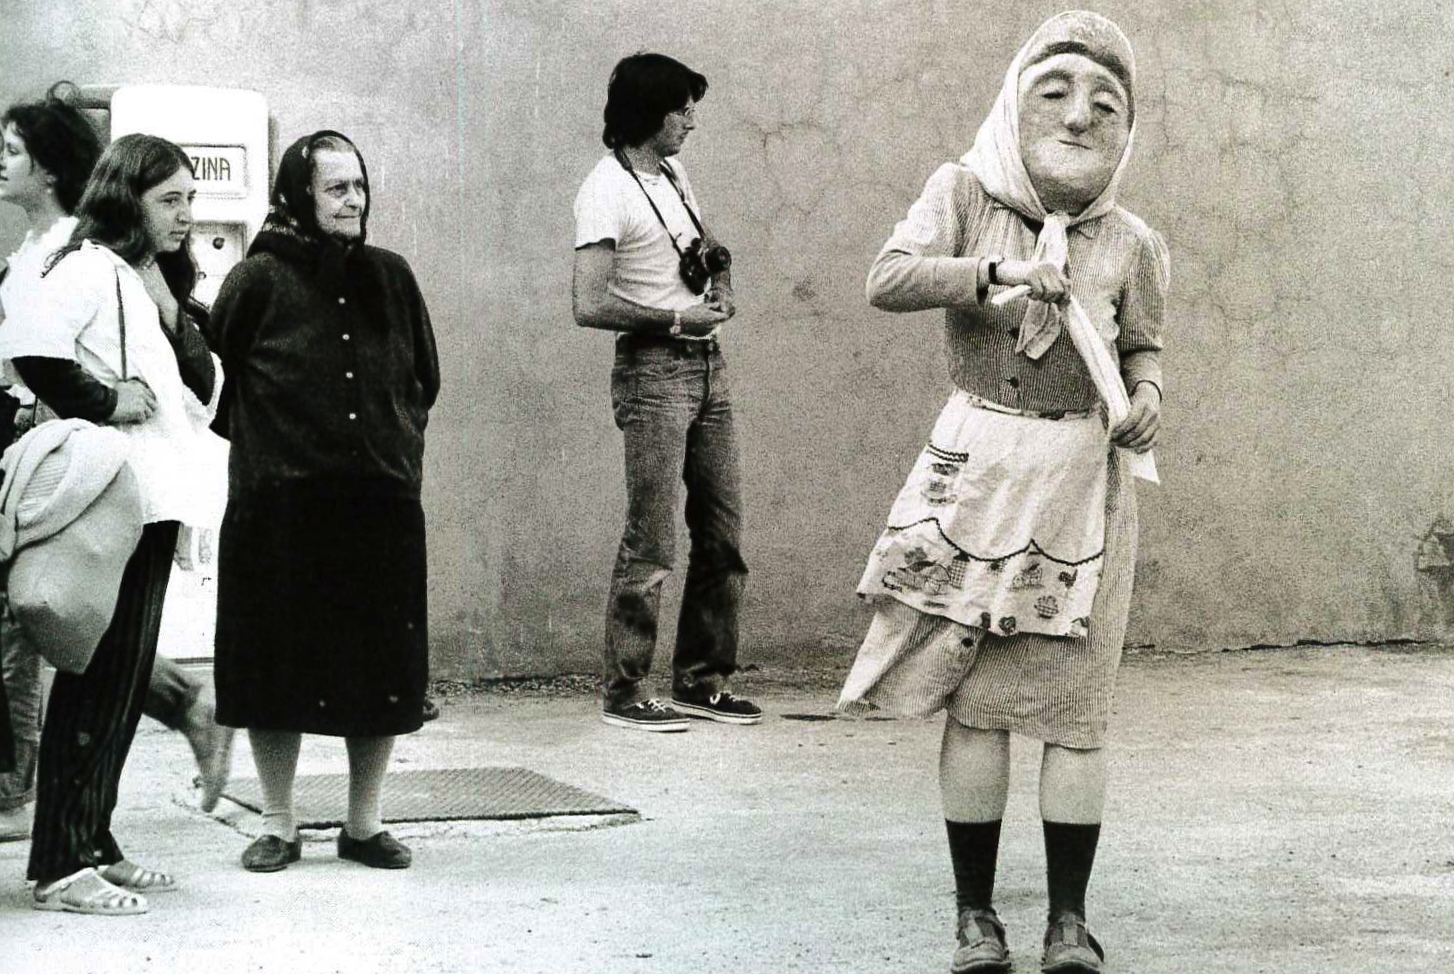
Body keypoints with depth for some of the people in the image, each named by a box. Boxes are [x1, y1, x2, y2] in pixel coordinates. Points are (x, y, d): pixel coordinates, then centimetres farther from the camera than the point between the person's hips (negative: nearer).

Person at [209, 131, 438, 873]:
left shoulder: (389, 277, 8)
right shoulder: (260, 279, -4)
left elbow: (424, 377, 19)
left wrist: (399, 443, 12)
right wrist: (260, 439, 1)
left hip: (380, 503, 3)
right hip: (280, 506, -3)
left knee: (383, 669, 5)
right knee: (279, 665, 2)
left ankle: (364, 824, 19)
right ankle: (278, 825, 15)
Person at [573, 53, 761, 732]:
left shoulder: (674, 175, 15)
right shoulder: (607, 191, -10)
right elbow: (589, 306, -17)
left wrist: (719, 279, 7)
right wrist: (676, 319, -14)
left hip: (707, 367, 8)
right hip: (653, 370, -8)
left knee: (723, 535, 8)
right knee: (650, 542, -8)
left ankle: (700, 681, 17)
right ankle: (624, 692, 0)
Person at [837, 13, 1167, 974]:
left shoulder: (1131, 244, 3)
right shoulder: (964, 194, -1)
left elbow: (1143, 347, 14)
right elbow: (888, 279, -13)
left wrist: (1147, 394, -9)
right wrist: (998, 271, -26)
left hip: (1081, 479, 1)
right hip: (976, 466, -1)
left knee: (1073, 703, 0)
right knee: (973, 701, 1)